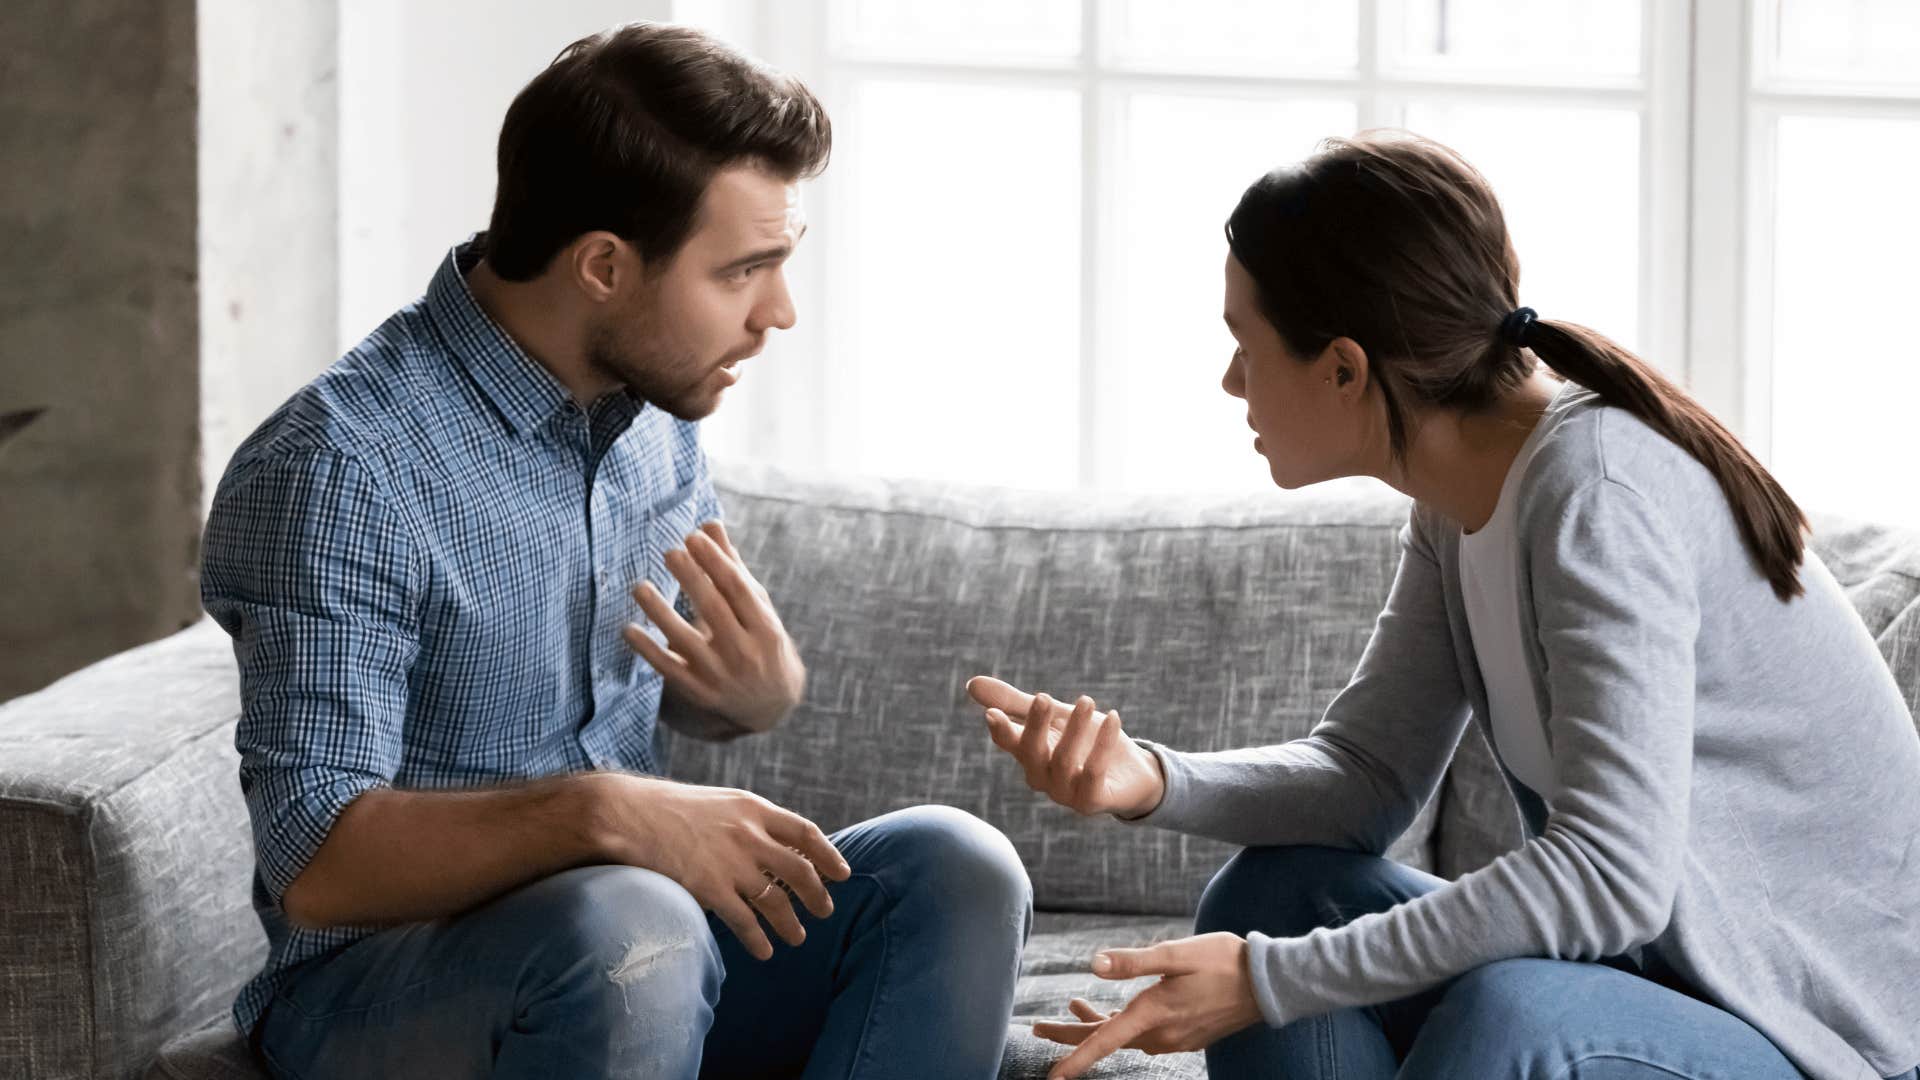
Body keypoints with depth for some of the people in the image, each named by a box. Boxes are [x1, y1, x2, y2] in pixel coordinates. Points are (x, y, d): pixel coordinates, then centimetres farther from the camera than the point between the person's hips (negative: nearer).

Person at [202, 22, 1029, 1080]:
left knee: (953, 869, -15)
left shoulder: (652, 410, 5)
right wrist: (604, 813, -37)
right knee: (626, 925, -37)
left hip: (647, 934, 7)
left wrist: (762, 685, -7)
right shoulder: (338, 467, -19)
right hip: (382, 982, -7)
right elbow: (315, 863, -24)